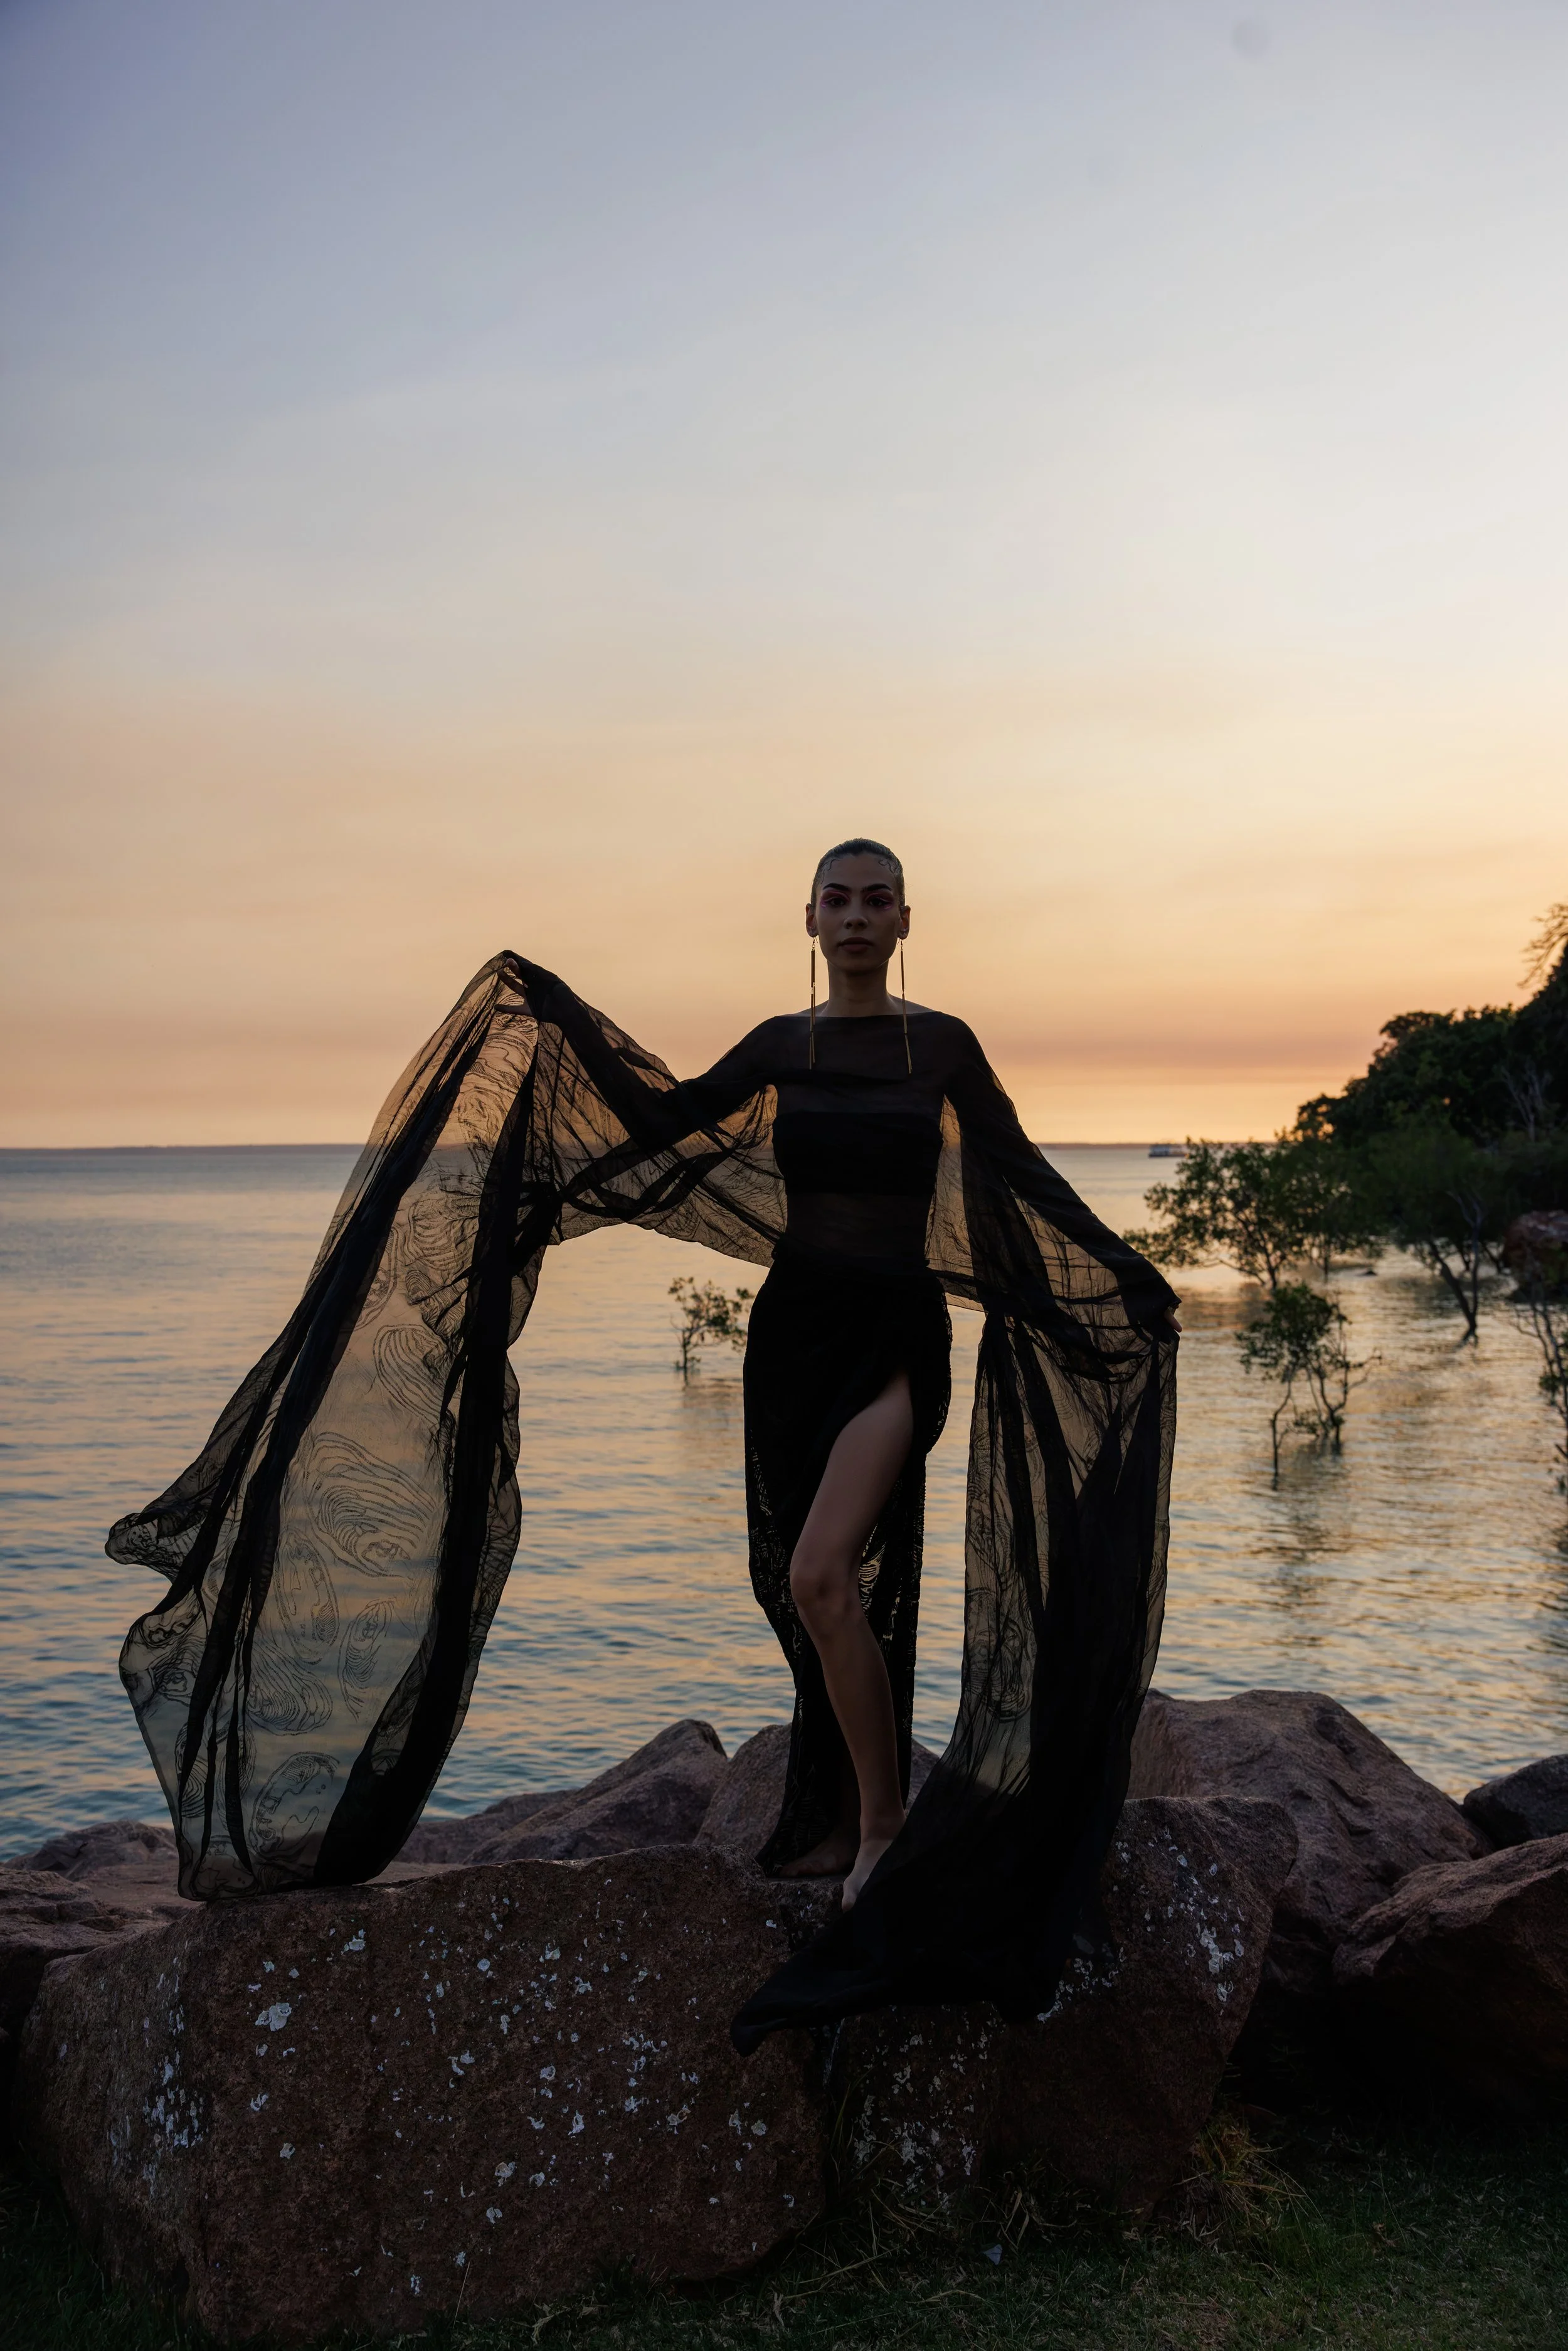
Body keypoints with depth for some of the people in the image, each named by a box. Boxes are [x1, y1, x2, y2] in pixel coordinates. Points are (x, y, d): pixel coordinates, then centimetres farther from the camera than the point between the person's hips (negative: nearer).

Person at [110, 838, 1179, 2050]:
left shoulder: (942, 1044, 0)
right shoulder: (779, 1047, 8)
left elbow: (1022, 1174, 6)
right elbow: (666, 1115, 16)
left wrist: (1127, 1277, 3)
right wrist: (561, 1020, 14)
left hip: (896, 1334, -4)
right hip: (792, 1324, 4)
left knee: (821, 1573, -22)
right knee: (813, 1596, 10)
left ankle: (884, 1823, -8)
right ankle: (843, 1821, 24)